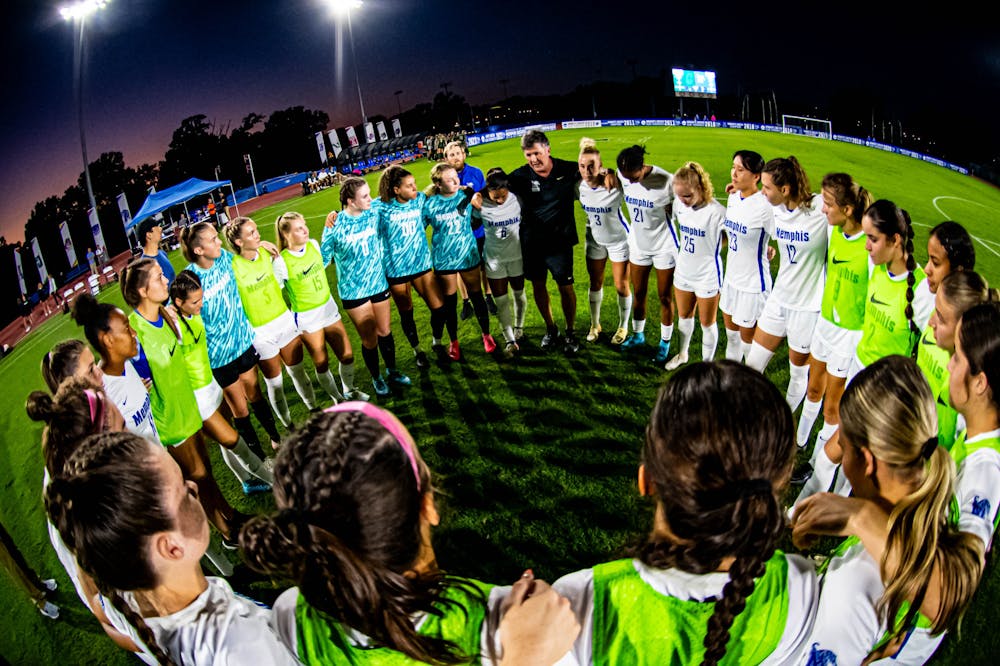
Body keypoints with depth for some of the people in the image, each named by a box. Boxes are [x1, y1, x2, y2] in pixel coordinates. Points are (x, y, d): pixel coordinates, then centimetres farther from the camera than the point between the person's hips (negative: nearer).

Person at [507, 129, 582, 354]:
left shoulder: (568, 170, -8)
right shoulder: (520, 176, -7)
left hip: (560, 240, -2)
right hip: (531, 241, 2)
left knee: (565, 286, 2)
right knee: (538, 285, 12)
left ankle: (570, 333, 22)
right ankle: (550, 329, 33)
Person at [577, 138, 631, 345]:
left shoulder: (615, 184, -29)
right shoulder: (579, 185, -17)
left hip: (619, 239, -3)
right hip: (594, 239, 4)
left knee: (621, 286, 8)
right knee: (595, 283, 16)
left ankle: (623, 326, 31)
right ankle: (595, 324, 36)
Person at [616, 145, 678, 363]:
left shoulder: (666, 181, -27)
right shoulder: (623, 176, -14)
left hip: (664, 246, -4)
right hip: (638, 244, 4)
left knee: (664, 297, 9)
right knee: (639, 293, 18)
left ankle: (665, 343, 26)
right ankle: (638, 336, 37)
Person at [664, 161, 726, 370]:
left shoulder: (716, 212, -25)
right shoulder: (679, 205, -8)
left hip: (707, 276, -6)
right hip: (683, 272, 6)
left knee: (707, 323, 12)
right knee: (684, 316, 25)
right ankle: (683, 354, 48)